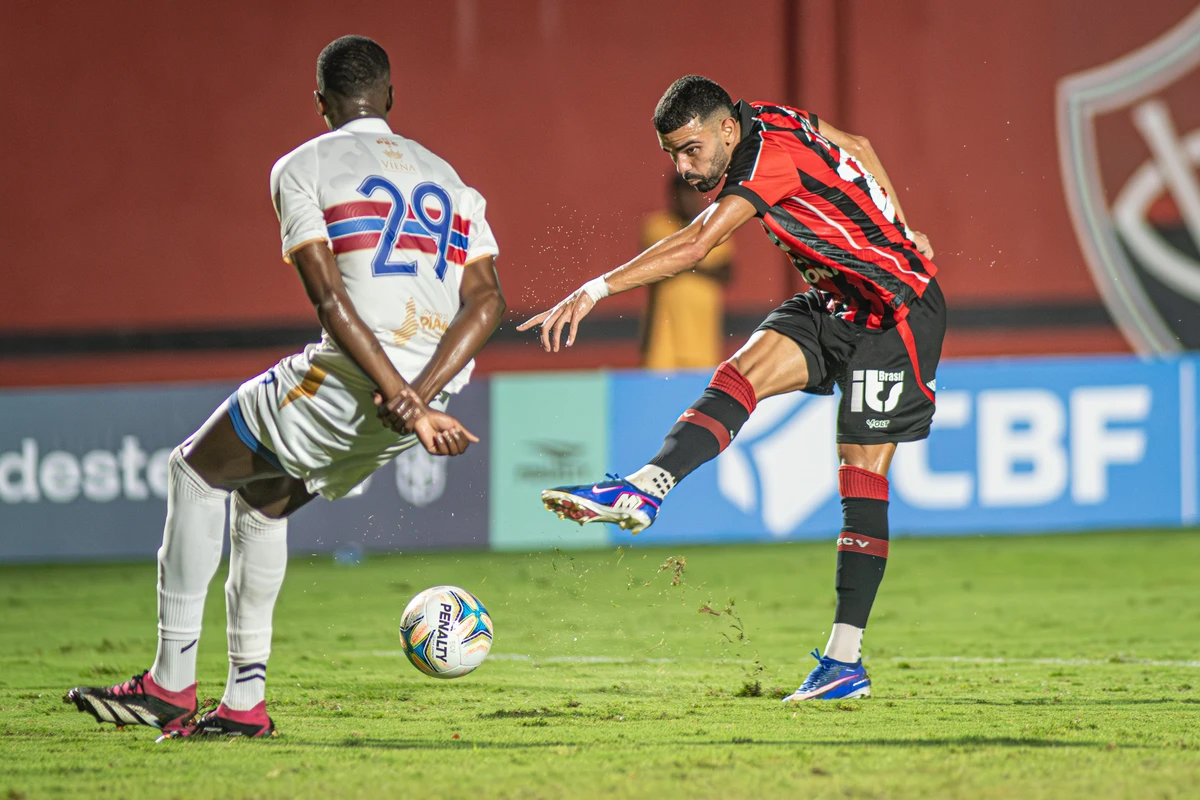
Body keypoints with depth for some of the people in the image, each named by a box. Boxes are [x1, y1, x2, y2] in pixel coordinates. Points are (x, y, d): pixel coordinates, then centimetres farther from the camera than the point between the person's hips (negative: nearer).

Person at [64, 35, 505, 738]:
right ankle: (246, 701, 24)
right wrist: (420, 397, -8)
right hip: (436, 381, 6)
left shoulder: (303, 168, 3)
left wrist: (406, 405, -15)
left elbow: (332, 302, -11)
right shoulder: (450, 181, 20)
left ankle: (170, 686, 11)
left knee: (197, 468, 15)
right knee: (262, 496, 26)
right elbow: (487, 299, 3)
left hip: (348, 382, -6)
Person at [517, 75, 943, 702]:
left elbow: (695, 245, -36)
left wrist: (597, 289, -41)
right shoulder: (766, 120, 1)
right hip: (835, 305, 9)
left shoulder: (771, 156, -26)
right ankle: (643, 490, -34)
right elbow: (858, 149, 16)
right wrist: (897, 234, 22)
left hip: (897, 310, -9)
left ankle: (845, 661, -11)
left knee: (861, 478, -10)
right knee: (741, 373, -16)